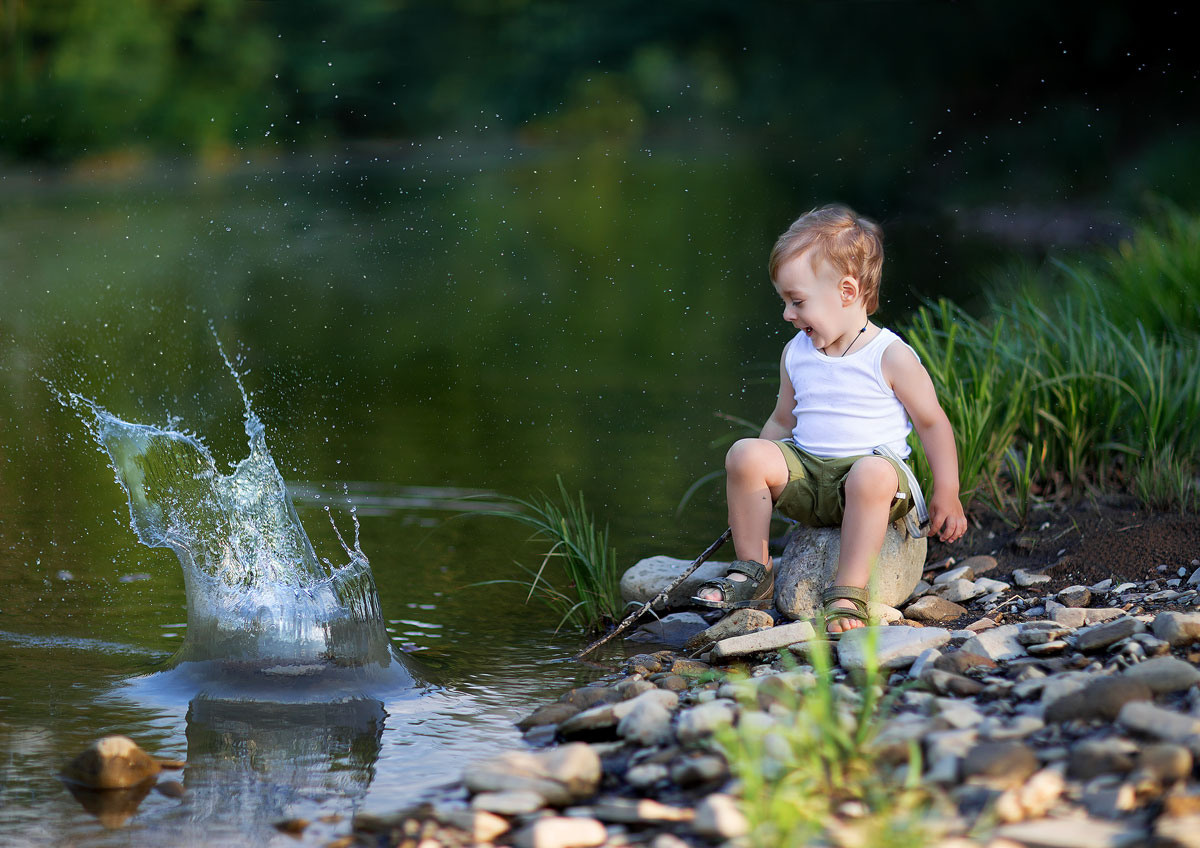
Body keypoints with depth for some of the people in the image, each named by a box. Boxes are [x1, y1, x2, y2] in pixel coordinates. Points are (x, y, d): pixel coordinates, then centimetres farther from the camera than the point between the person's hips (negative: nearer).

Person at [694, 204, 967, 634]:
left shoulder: (891, 357, -7)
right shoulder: (795, 354, 10)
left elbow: (932, 422, -1)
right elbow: (782, 422, 22)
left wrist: (946, 494, -3)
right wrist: (752, 487, 17)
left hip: (872, 464, -5)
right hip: (805, 472, 5)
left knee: (873, 475, -40)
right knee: (745, 453, -21)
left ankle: (848, 593, -35)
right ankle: (752, 570, -8)